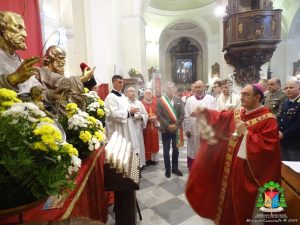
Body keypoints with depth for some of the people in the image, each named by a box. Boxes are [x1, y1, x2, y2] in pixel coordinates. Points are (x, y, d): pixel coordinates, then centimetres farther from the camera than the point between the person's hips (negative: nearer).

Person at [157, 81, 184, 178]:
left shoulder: (179, 100, 4)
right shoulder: (160, 100, -3)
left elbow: (182, 114, -1)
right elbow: (159, 115, -9)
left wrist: (176, 125, -13)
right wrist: (168, 126, -16)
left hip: (177, 129, 3)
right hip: (165, 129, -2)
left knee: (175, 149, 14)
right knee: (166, 150, 8)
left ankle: (175, 168, 29)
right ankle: (167, 169, 22)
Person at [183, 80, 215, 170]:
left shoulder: (210, 99, 2)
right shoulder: (189, 100, 6)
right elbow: (186, 116, 3)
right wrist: (187, 129, -2)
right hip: (193, 131, 1)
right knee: (193, 152, 10)